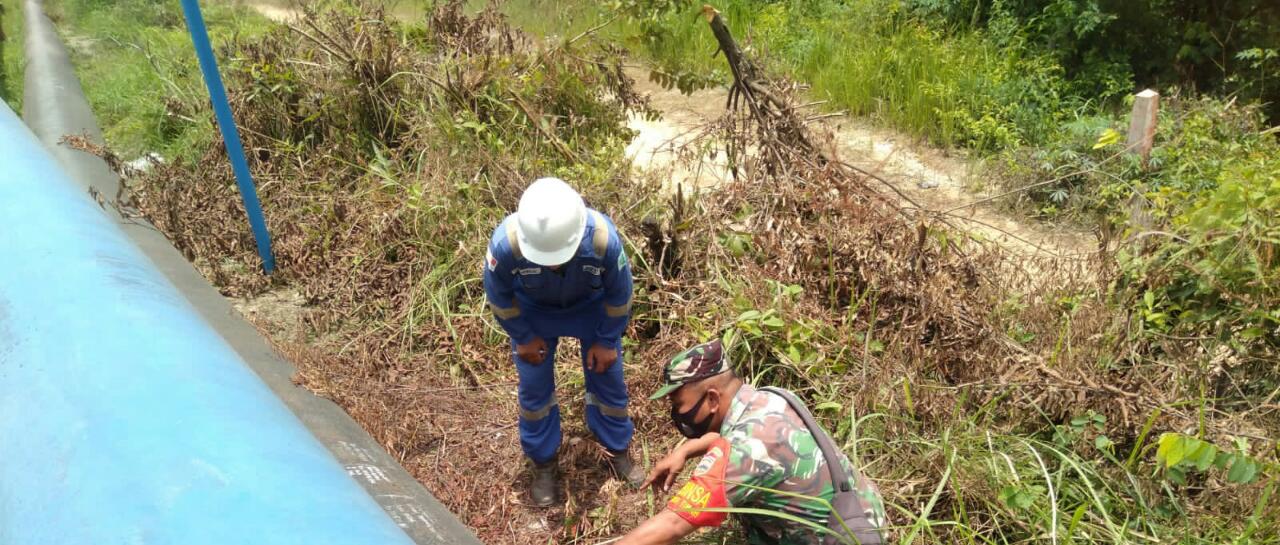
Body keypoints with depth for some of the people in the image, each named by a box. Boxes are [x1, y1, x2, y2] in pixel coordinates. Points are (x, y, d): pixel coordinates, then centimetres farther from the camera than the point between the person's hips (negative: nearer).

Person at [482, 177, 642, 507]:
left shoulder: (603, 238, -41)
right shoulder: (505, 242, -40)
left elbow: (619, 294, -18)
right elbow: (499, 295, -16)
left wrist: (607, 340, -7)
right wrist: (523, 337, -5)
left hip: (592, 308, 0)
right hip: (532, 312, 0)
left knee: (607, 379, 11)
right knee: (534, 388, 8)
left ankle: (619, 451, 38)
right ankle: (544, 464, 34)